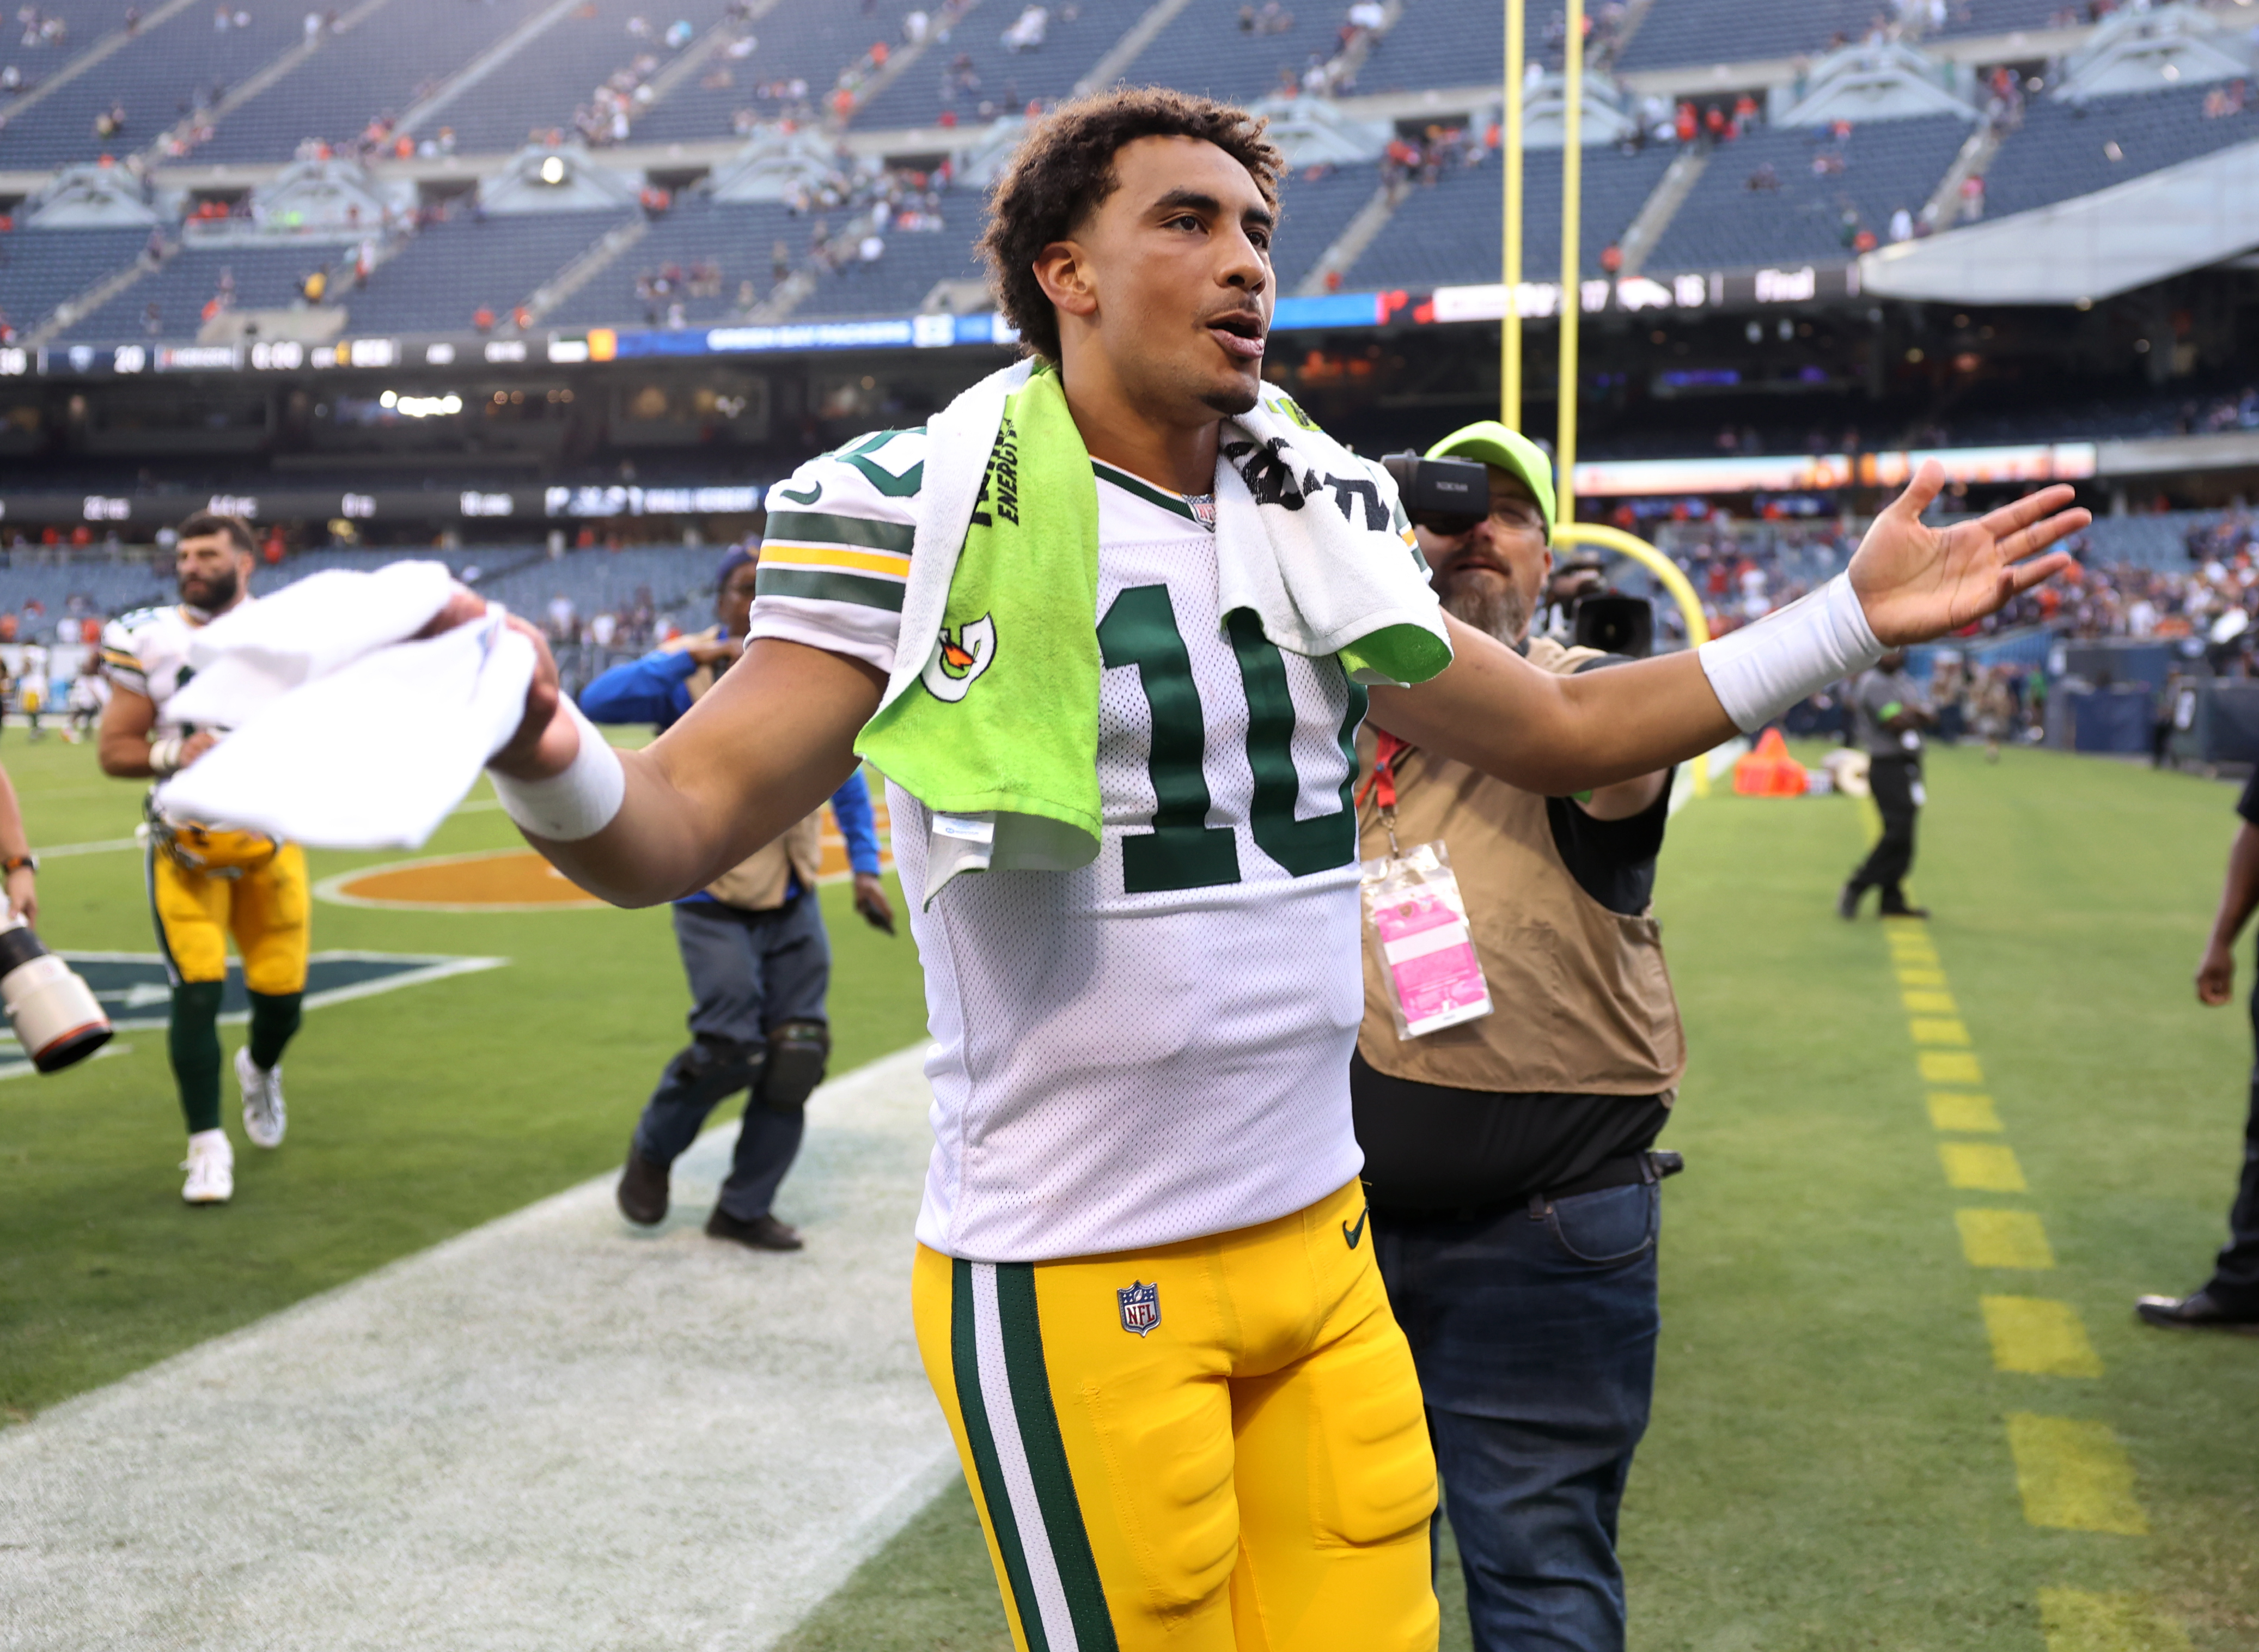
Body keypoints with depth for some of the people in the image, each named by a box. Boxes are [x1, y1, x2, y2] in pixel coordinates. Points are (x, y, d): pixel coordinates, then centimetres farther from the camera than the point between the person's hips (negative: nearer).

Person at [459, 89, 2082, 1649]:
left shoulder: (1323, 522, 9)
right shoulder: (925, 516, -10)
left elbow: (1561, 729, 18)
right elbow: (678, 827, -15)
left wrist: (1854, 617, 15)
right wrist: (551, 758, -39)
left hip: (1324, 1242, 6)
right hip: (1077, 1284, -6)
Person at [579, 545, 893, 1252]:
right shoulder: (687, 676, -9)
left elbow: (843, 774, 16)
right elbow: (595, 703, -25)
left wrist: (865, 869, 10)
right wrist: (685, 657, -31)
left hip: (793, 901, 5)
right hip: (715, 900, -5)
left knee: (798, 1053, 2)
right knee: (730, 1049, -12)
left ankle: (744, 1208, 18)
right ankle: (653, 1149, 20)